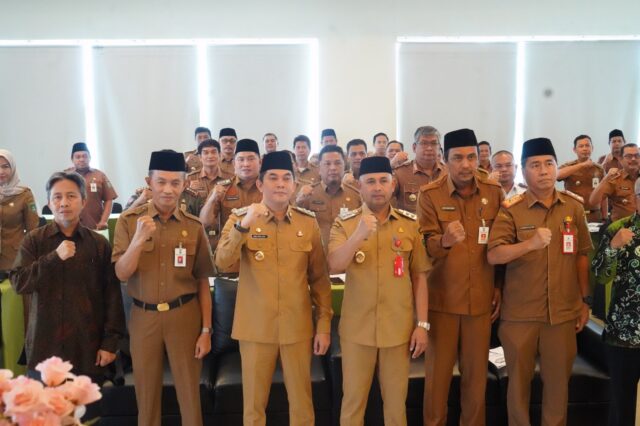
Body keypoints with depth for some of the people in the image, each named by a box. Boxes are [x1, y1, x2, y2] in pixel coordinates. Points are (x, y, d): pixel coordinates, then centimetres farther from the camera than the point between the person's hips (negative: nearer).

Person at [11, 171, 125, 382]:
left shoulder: (99, 244, 2)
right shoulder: (34, 240, 3)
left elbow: (112, 295, 1)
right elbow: (18, 283, -6)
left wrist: (110, 342, -3)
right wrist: (54, 257, -19)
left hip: (88, 348, 0)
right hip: (44, 346, 0)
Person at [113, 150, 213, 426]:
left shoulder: (194, 227, -2)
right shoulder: (129, 221, -3)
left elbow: (202, 282, 1)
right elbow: (121, 274, -8)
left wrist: (206, 330, -1)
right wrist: (139, 239, -23)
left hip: (184, 316, 0)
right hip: (143, 317, 0)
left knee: (189, 391, 10)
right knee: (146, 391, 14)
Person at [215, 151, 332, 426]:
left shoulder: (308, 222, 1)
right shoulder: (240, 218, -3)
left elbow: (319, 278, 5)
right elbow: (222, 263, -18)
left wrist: (324, 325, 2)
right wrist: (244, 225, -31)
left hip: (298, 327, 1)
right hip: (255, 327, -1)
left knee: (301, 402, 13)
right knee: (254, 403, 13)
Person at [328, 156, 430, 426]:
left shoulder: (410, 225, 2)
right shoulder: (344, 224, -2)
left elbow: (419, 277, 4)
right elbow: (334, 267, -16)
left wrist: (422, 324, 0)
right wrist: (359, 235, -30)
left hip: (399, 329, 1)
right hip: (357, 328, -1)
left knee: (396, 403, 13)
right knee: (353, 401, 11)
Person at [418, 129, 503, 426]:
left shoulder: (494, 192, 1)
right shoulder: (429, 195, -6)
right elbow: (423, 247, -10)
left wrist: (500, 288, 8)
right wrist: (444, 241, -32)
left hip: (481, 298, 2)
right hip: (441, 297, -2)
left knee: (476, 373, 13)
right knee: (438, 371, 9)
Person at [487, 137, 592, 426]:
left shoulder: (574, 207, 4)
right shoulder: (511, 209, -7)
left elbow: (582, 255, 10)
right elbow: (493, 256, -17)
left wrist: (584, 301, 10)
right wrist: (531, 243, -31)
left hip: (563, 312, 2)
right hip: (519, 313, -2)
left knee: (558, 380, 14)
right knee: (519, 379, 12)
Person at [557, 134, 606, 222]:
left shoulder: (599, 169, 9)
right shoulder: (569, 167, 1)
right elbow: (557, 174, -23)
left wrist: (605, 219, 9)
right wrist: (582, 165, -25)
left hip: (595, 217, 3)